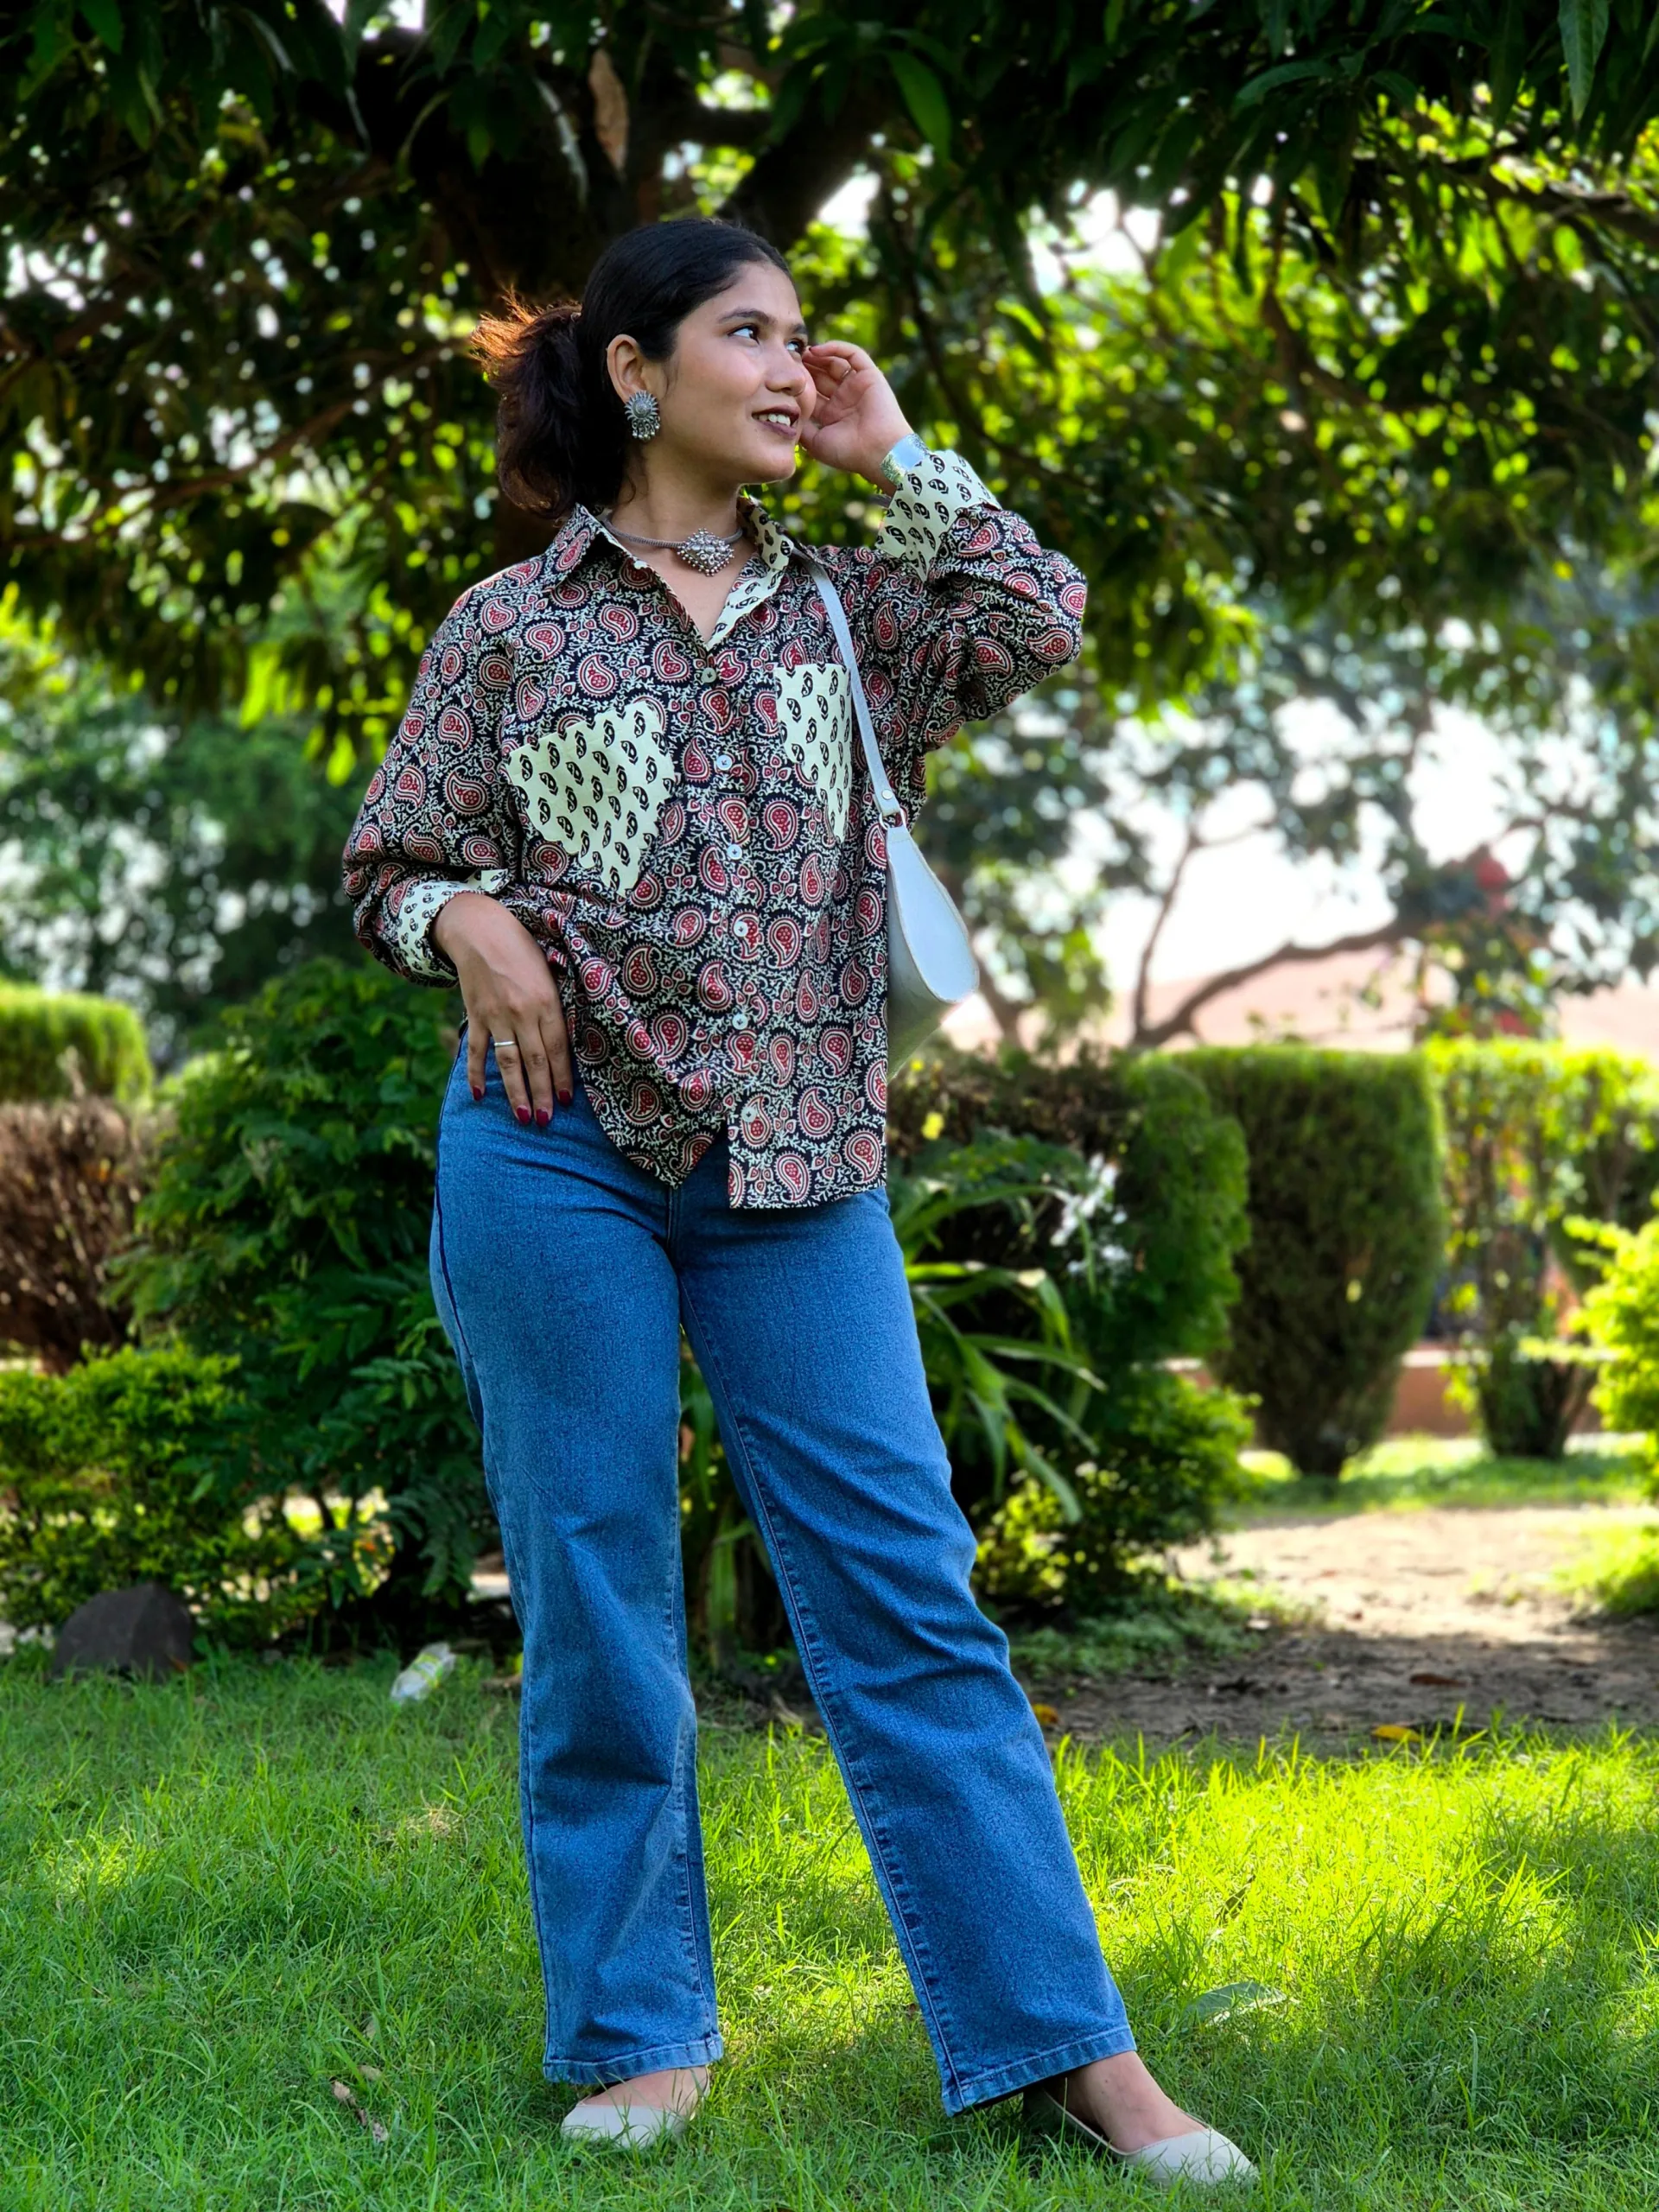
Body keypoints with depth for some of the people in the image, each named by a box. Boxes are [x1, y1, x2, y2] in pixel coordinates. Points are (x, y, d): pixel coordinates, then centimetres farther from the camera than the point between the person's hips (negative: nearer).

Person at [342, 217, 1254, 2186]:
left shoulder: (840, 607, 13)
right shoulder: (510, 626, 5)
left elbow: (1042, 626, -1)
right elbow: (387, 860, 9)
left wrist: (893, 461, 2)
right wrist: (469, 920, -12)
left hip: (797, 1159, 2)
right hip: (558, 1154, -2)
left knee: (905, 1595, -1)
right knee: (594, 1601, 3)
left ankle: (1067, 2044, 1)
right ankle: (642, 2035, 16)